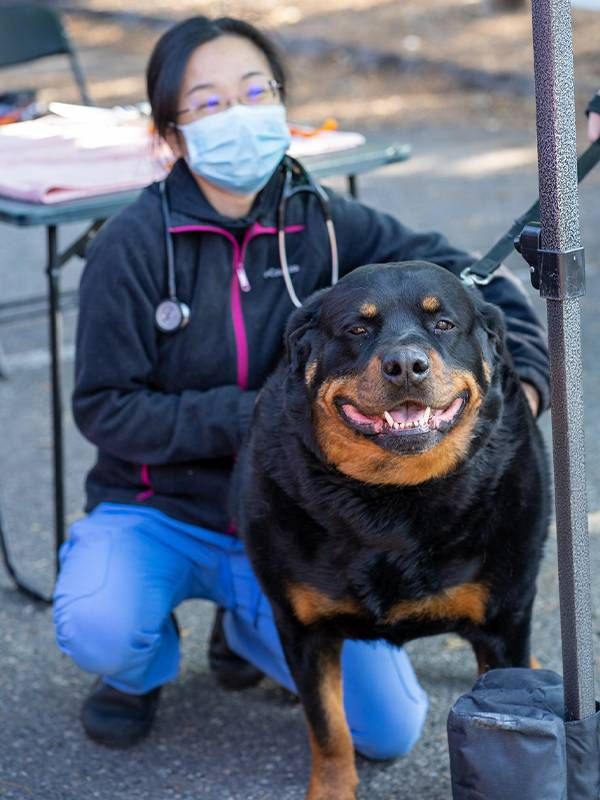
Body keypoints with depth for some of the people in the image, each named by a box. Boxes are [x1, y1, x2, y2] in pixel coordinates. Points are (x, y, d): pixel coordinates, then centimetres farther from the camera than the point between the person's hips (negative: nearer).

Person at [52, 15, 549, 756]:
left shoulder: (322, 224, -6)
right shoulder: (133, 244, -14)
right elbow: (103, 407, -13)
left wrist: (523, 375, -21)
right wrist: (249, 418, -22)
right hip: (158, 511, -2)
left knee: (388, 730, -8)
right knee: (96, 630, -35)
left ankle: (248, 626, 23)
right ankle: (139, 666, 6)